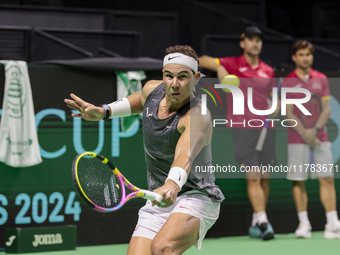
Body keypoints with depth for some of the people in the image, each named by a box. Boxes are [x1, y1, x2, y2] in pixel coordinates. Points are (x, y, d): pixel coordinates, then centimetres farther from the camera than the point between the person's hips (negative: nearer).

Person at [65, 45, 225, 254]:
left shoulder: (198, 117, -24)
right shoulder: (152, 89, -2)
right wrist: (103, 111, 12)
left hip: (196, 197, -7)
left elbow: (186, 155, -46)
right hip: (158, 200, 7)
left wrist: (173, 184, -66)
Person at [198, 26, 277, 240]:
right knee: (253, 178, -11)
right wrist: (219, 68, -19)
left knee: (265, 178, 5)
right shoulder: (232, 64, 3)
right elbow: (201, 61, 0)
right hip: (243, 128, -4)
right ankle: (263, 221, -16)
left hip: (266, 128, 4)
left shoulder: (268, 71, 14)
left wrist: (273, 110, 0)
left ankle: (257, 223, 15)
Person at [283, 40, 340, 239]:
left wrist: (315, 129, -12)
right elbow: (289, 114, -1)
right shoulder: (288, 82, 3)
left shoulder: (321, 79, 9)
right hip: (297, 139, -2)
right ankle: (304, 224, 5)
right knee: (299, 181, -1)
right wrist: (304, 133, -13)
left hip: (320, 137, 2)